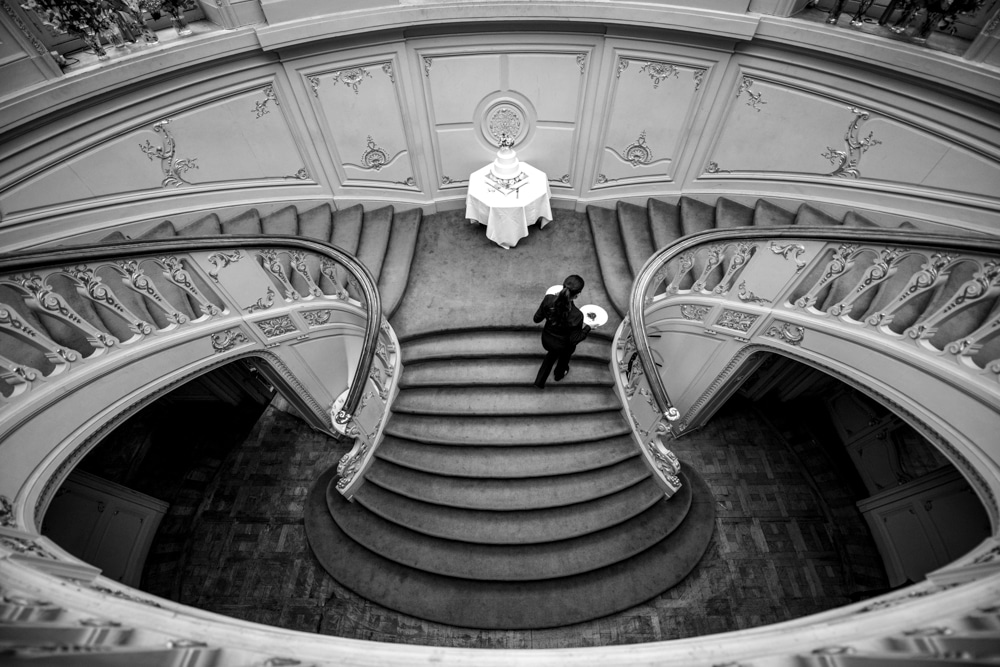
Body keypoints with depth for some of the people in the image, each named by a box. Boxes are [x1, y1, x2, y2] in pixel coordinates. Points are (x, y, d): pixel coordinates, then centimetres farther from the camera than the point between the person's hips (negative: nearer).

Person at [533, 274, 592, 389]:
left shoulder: (549, 299, -28)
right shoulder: (576, 315, -37)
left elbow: (537, 319, -12)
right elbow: (574, 340, -25)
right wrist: (587, 328, -10)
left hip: (546, 340, 3)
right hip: (563, 346, -3)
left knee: (553, 352, 38)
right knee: (565, 354, 35)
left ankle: (540, 380, 50)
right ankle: (559, 374, 67)